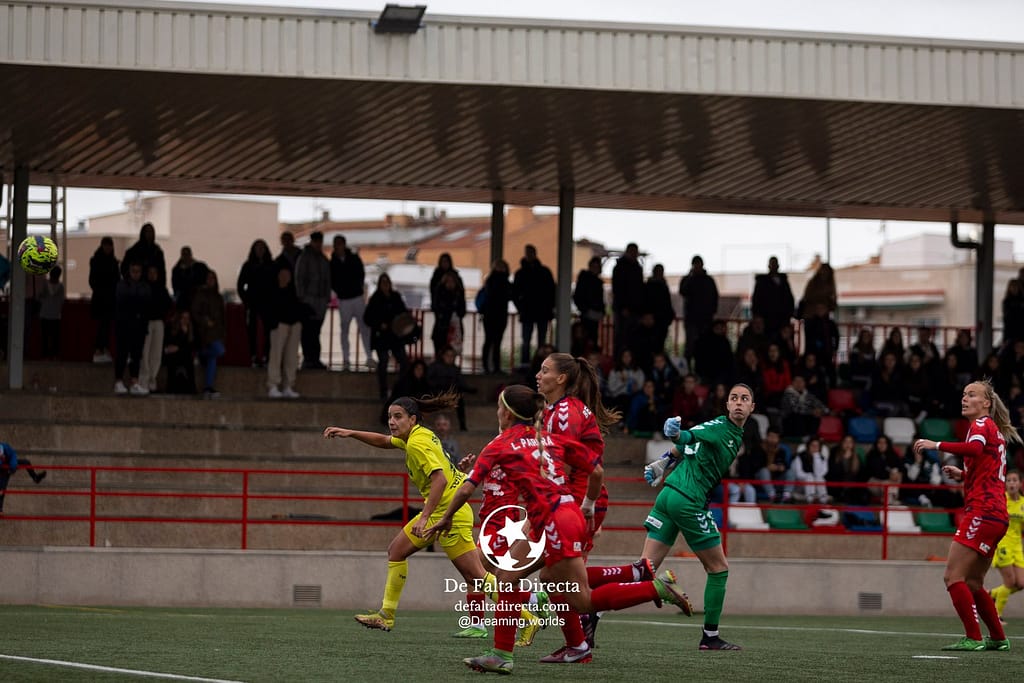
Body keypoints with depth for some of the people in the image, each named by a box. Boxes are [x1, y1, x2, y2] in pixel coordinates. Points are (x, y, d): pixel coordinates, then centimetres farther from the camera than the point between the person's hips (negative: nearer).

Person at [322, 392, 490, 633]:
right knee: (396, 550, 15)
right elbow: (384, 441, 31)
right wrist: (350, 433, 24)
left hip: (448, 512, -10)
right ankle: (386, 615, 22)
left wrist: (425, 517, -30)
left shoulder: (417, 444, -17)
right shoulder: (419, 435, 12)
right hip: (437, 511, 10)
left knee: (475, 576, -11)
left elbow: (440, 479, -28)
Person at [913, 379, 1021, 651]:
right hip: (996, 516, 10)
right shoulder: (995, 431, 23)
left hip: (982, 512, -10)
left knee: (953, 576, -12)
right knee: (972, 583, 15)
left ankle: (973, 638, -16)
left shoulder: (983, 424, -5)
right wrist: (963, 474, 23)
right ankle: (998, 638, 18)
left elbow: (975, 447, -30)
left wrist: (937, 445, -29)